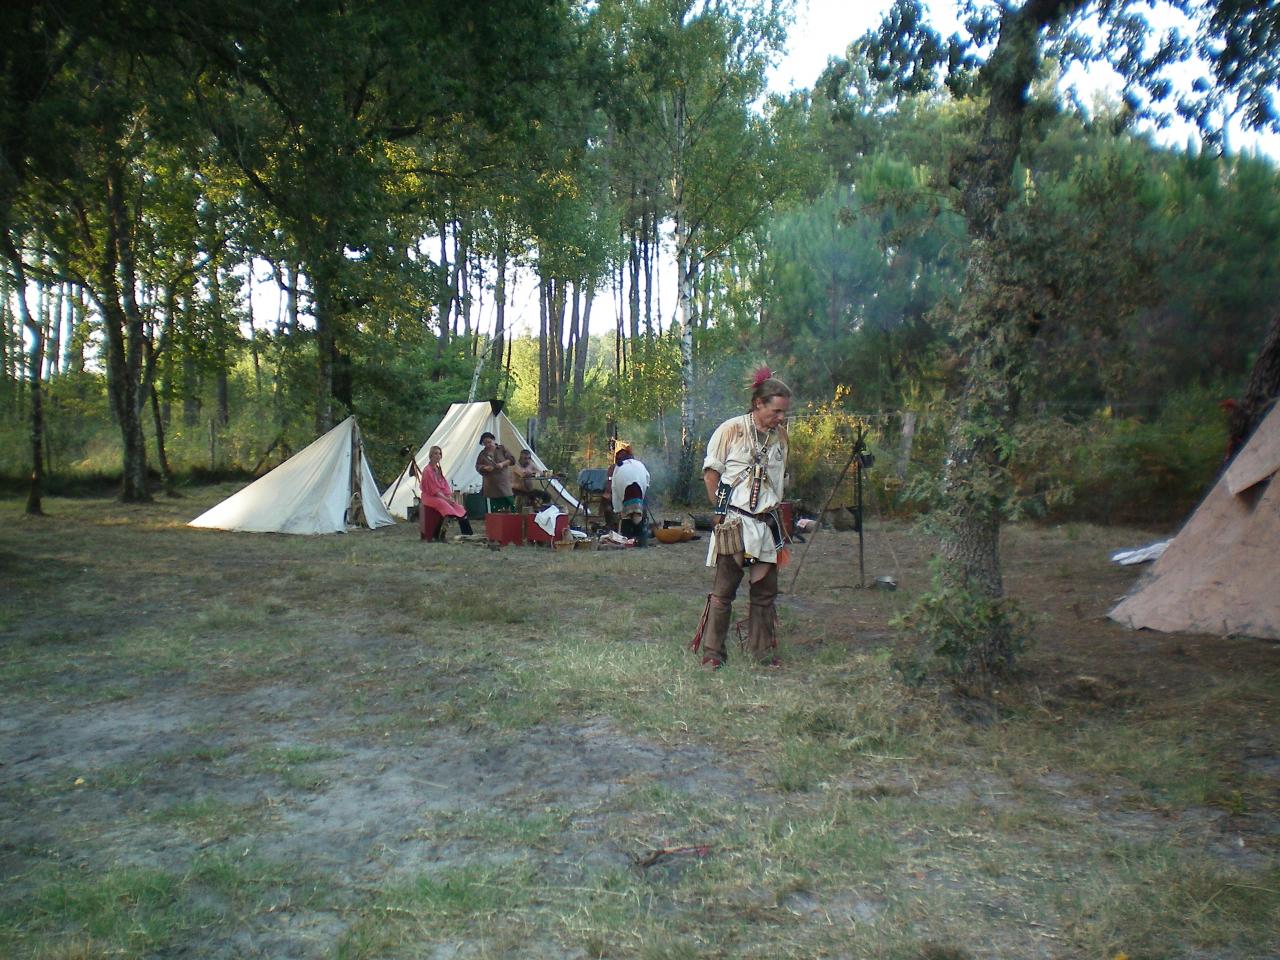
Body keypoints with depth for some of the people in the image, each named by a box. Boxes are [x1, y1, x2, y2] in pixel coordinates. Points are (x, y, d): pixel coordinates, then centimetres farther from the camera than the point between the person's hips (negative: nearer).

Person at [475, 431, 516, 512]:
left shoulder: (502, 449, 7)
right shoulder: (483, 454, 12)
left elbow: (512, 460, 4)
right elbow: (478, 466, 11)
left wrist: (502, 464, -13)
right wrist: (485, 468, -10)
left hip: (504, 482, -2)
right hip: (491, 485, 2)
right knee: (495, 510, -1)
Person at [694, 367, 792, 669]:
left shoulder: (780, 436, 9)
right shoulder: (731, 430, -7)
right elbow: (711, 473, -2)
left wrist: (771, 507, 12)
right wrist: (722, 510, -1)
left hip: (767, 523, 5)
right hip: (734, 523, -5)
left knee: (765, 591, 11)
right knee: (723, 591, -1)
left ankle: (763, 652, 22)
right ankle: (713, 653, 8)